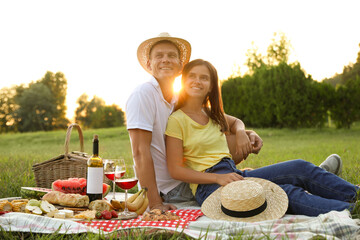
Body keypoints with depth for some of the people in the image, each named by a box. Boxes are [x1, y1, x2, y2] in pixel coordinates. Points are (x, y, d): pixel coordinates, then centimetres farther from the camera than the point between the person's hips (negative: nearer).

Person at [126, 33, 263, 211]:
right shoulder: (143, 94, -15)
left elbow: (226, 120, 11)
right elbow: (140, 151, -23)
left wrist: (241, 132, -13)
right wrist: (155, 204, -28)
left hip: (186, 180, 7)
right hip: (166, 189, -7)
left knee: (242, 141, 1)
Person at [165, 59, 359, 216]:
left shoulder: (213, 115, 18)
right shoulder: (176, 120, -4)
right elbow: (175, 169, -10)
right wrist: (218, 177, -18)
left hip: (233, 173, 7)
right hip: (208, 186, -7)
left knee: (300, 168, -11)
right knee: (286, 193, -25)